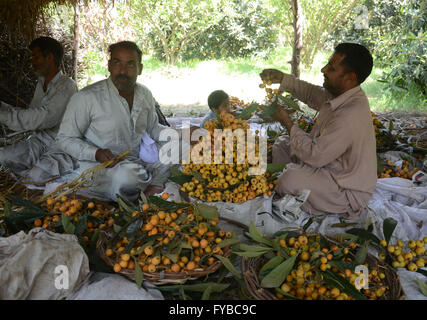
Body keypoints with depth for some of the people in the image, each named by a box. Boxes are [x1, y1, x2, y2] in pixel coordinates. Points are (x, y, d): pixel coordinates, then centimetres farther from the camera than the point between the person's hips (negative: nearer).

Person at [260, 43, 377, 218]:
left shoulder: (351, 115, -33)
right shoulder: (338, 93, -4)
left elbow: (316, 155, -29)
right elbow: (311, 93, 18)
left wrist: (287, 123, -18)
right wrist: (282, 78, 4)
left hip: (349, 191, -10)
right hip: (332, 167, 10)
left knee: (291, 179, -32)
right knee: (281, 146, 13)